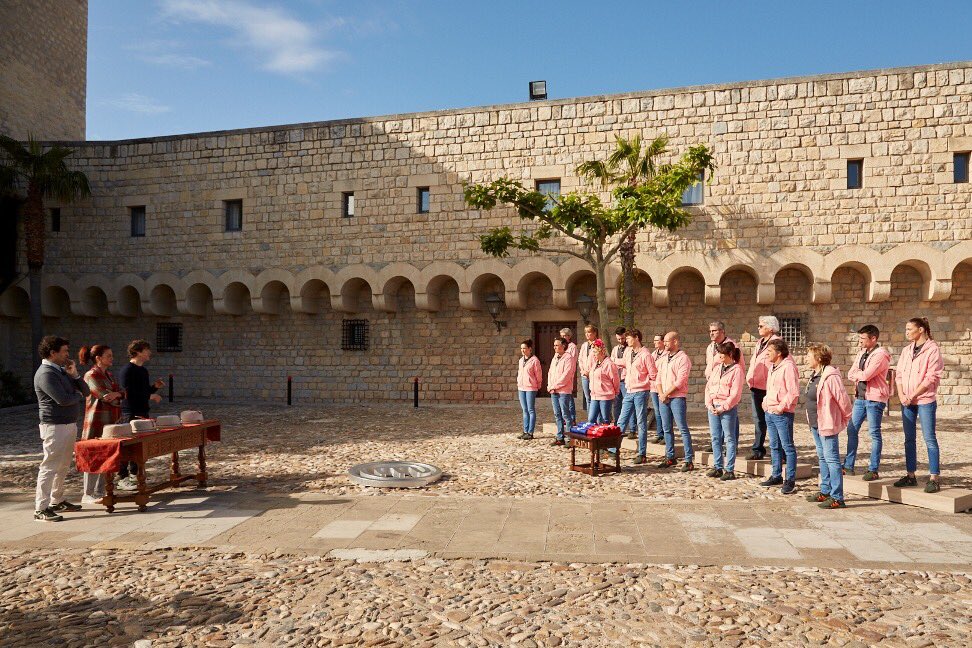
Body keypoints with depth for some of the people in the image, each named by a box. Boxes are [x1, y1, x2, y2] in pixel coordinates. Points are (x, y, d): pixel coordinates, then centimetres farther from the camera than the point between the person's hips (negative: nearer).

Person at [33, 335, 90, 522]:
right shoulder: (45, 374, -14)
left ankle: (57, 501, 26)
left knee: (63, 467, 16)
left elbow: (85, 391, 14)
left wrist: (74, 375, -1)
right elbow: (63, 399, -23)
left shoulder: (62, 371, 14)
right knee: (50, 467, -6)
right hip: (55, 427, -9)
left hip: (69, 424, 9)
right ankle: (41, 509, -2)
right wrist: (78, 395, -3)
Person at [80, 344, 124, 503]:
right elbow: (106, 396, -18)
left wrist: (115, 394, -9)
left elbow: (119, 393, 12)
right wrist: (119, 395, 0)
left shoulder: (108, 374, 15)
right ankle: (88, 495, 7)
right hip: (96, 421, -8)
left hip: (110, 421, 8)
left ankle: (100, 492, 19)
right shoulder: (91, 375, -11)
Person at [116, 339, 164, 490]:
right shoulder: (127, 370, -13)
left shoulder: (143, 370, 15)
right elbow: (127, 393, -20)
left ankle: (134, 475, 22)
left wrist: (155, 387, 4)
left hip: (143, 412, 9)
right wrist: (149, 396, -18)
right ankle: (122, 479, 2)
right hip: (130, 414, -9)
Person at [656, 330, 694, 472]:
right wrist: (661, 394, -2)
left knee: (683, 428, -6)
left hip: (677, 397, -7)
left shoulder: (683, 358, -9)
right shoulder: (664, 357, 15)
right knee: (667, 428, 12)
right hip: (663, 398, 7)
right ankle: (670, 457, 22)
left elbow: (680, 381, -15)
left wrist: (666, 394, -12)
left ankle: (688, 461, -2)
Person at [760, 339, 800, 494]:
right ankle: (776, 476, 25)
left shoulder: (788, 367, -14)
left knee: (787, 447, -2)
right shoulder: (772, 367, 15)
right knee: (774, 446, 15)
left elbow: (794, 392, -19)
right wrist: (766, 402, 13)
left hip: (782, 414, -9)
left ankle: (790, 481, 3)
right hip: (770, 412, 9)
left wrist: (782, 406, -18)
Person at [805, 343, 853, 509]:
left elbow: (843, 399, -18)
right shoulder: (814, 375, 11)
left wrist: (845, 418, -5)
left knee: (831, 459, -6)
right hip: (815, 425, 10)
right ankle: (825, 492, 28)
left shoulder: (830, 376, -19)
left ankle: (837, 498, -2)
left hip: (827, 425, -10)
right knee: (822, 458, 17)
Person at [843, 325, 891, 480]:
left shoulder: (881, 354, -13)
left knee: (874, 433, -2)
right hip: (860, 397, 8)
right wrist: (861, 375, -9)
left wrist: (857, 374, -2)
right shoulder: (861, 353, 14)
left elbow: (866, 375, -22)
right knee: (851, 430, 9)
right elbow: (850, 374, 10)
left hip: (874, 399, -8)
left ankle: (874, 470, 5)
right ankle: (848, 466, 17)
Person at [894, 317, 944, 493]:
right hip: (907, 401, 7)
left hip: (925, 400, -7)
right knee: (909, 439, 10)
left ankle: (934, 478, 2)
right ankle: (910, 475, 18)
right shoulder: (906, 350, 12)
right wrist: (901, 394, -4)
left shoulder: (932, 349, -8)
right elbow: (899, 374, 11)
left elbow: (931, 377, -13)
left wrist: (913, 396, -14)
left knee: (929, 438, -3)